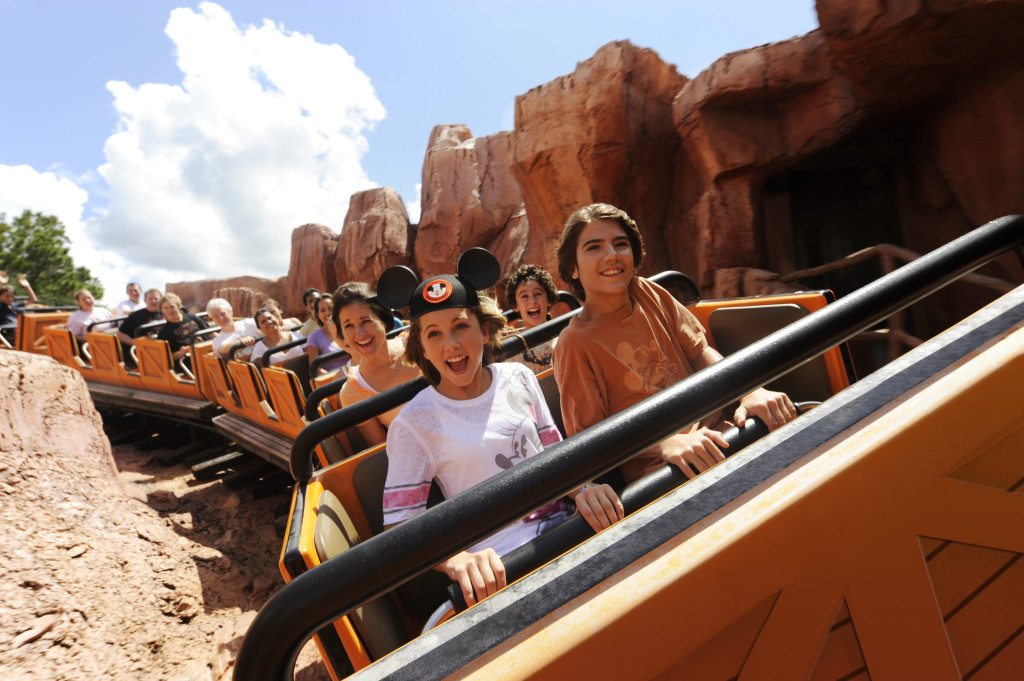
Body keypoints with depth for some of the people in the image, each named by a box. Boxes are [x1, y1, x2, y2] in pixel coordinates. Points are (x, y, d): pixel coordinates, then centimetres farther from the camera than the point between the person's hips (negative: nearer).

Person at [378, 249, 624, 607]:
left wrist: (582, 487, -11)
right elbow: (401, 526, -7)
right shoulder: (412, 424, -5)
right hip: (497, 568, -4)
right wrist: (457, 560, -26)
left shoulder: (519, 379, 6)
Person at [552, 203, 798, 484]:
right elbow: (586, 435, -10)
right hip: (654, 467, -7)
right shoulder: (574, 343, -9)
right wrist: (664, 444, -25)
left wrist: (750, 391, -11)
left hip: (714, 432, 8)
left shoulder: (649, 293, 7)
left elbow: (700, 351, 8)